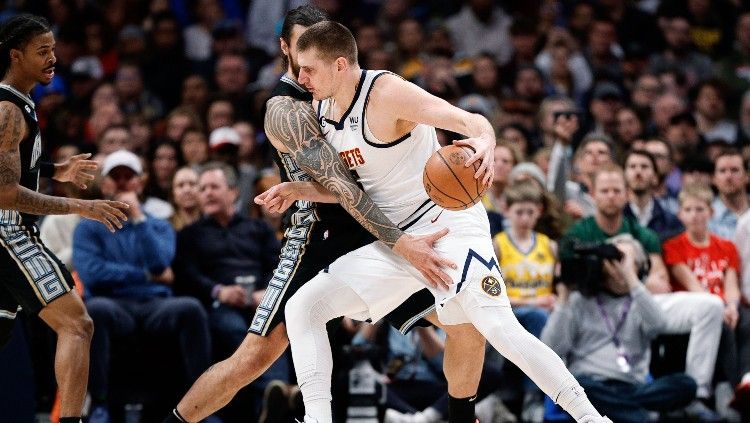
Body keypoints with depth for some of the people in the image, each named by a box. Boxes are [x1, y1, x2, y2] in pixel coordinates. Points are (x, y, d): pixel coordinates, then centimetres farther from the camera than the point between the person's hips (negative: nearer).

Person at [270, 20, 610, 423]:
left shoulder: (386, 92, -17)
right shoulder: (321, 110, 6)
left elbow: (471, 121, -26)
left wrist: (485, 142, -49)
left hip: (449, 223, -8)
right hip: (394, 242, 8)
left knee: (500, 329, -19)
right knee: (302, 308, -3)